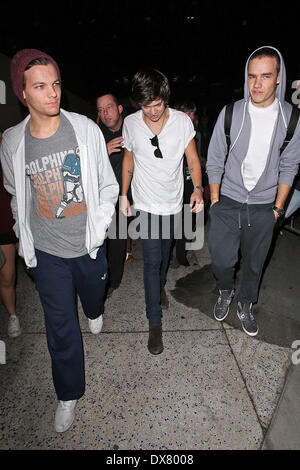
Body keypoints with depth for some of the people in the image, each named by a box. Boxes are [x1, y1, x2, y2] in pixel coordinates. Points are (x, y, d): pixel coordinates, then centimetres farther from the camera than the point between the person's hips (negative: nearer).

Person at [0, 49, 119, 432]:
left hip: (88, 243, 0)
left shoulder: (86, 129, -11)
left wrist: (98, 225, -7)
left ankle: (94, 312, 68)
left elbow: (107, 185, -2)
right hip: (46, 251, 0)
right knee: (60, 325, 11)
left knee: (94, 292, 27)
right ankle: (69, 394, 35)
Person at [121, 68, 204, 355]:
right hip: (145, 204, -1)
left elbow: (193, 159, -4)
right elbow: (128, 160, 5)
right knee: (152, 261, -3)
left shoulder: (182, 121, -9)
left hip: (173, 202, 2)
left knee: (164, 253, 20)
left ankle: (160, 286, 52)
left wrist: (197, 188, -21)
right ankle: (155, 323, 9)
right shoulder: (131, 124, -8)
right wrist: (123, 195, 7)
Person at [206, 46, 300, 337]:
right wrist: (215, 201, -1)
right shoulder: (230, 113, -8)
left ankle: (245, 306, 39)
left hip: (264, 207, 1)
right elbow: (215, 162, -1)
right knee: (222, 260, 1)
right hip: (227, 203, -1)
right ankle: (225, 292, 35)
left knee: (254, 263, 14)